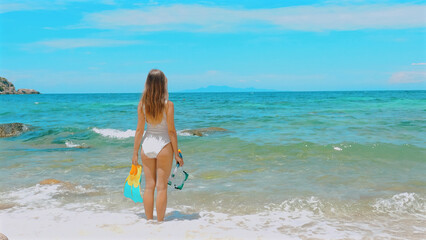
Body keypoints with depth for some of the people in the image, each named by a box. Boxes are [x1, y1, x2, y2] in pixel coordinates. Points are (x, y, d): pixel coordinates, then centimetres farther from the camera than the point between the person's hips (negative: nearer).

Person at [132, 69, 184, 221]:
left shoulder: (142, 104, -3)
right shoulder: (168, 104, -12)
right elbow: (171, 131, -10)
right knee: (162, 186, 5)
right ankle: (160, 222, 12)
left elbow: (139, 130, 0)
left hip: (147, 145, 3)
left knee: (149, 186, 12)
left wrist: (135, 153, 8)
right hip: (163, 146, -3)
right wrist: (176, 154, -2)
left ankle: (149, 221, 20)